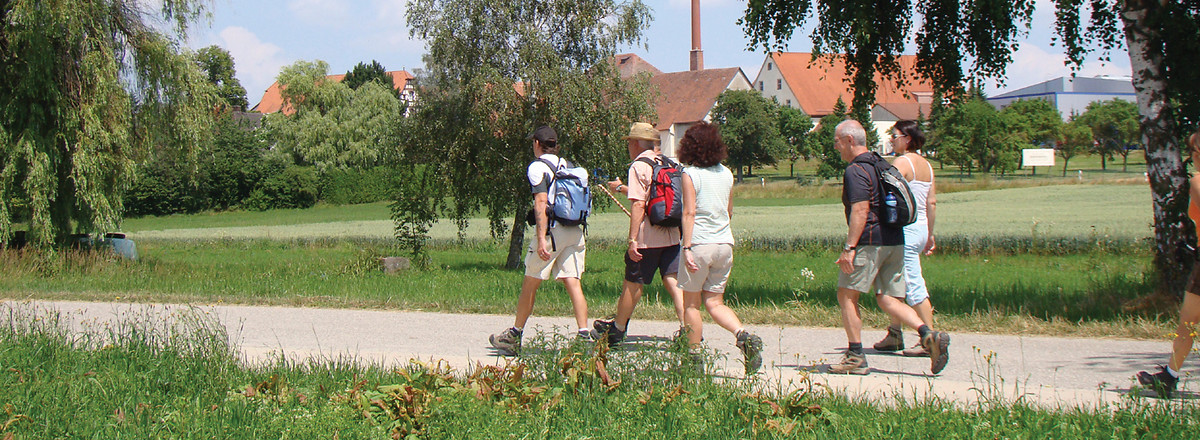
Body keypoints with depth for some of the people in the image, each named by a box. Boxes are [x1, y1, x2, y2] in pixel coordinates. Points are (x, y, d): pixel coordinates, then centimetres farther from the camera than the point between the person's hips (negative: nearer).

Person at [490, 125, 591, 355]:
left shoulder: (538, 167, -4)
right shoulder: (568, 166, 17)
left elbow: (541, 202, -16)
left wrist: (541, 238, -22)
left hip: (552, 230, -6)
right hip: (575, 231, 6)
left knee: (530, 284, 6)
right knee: (573, 283, 2)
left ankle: (514, 336, 16)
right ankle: (584, 335, -10)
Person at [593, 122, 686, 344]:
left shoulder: (639, 166, -9)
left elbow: (638, 204, -19)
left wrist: (633, 240, -20)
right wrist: (621, 188, 42)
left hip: (648, 239, -6)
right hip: (672, 235, 6)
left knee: (632, 283, 7)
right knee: (673, 282, 2)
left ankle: (618, 328, 22)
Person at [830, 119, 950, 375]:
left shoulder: (856, 171, -11)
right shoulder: (881, 164, 18)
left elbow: (860, 212, -20)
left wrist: (849, 248, -21)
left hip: (869, 242, -9)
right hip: (895, 242, 9)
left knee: (846, 296, 2)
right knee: (888, 300, 9)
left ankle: (856, 357, 2)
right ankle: (929, 335, -9)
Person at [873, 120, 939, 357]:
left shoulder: (902, 163, -12)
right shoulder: (926, 165, 12)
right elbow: (932, 202, 15)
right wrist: (930, 235, 20)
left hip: (905, 229, -9)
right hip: (921, 228, 9)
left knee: (914, 285, -6)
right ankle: (894, 335, 20)